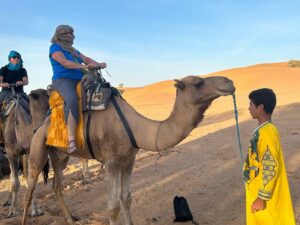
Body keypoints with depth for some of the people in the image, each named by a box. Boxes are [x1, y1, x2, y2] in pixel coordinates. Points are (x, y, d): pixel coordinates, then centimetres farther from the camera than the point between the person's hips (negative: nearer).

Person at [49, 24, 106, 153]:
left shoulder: (73, 50, 28)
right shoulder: (55, 47, 6)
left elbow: (86, 59, 15)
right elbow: (65, 63, -11)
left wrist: (98, 65, -6)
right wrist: (83, 66, -24)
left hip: (79, 80, 8)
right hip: (62, 80, -8)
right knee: (72, 100, -38)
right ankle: (71, 140, -42)